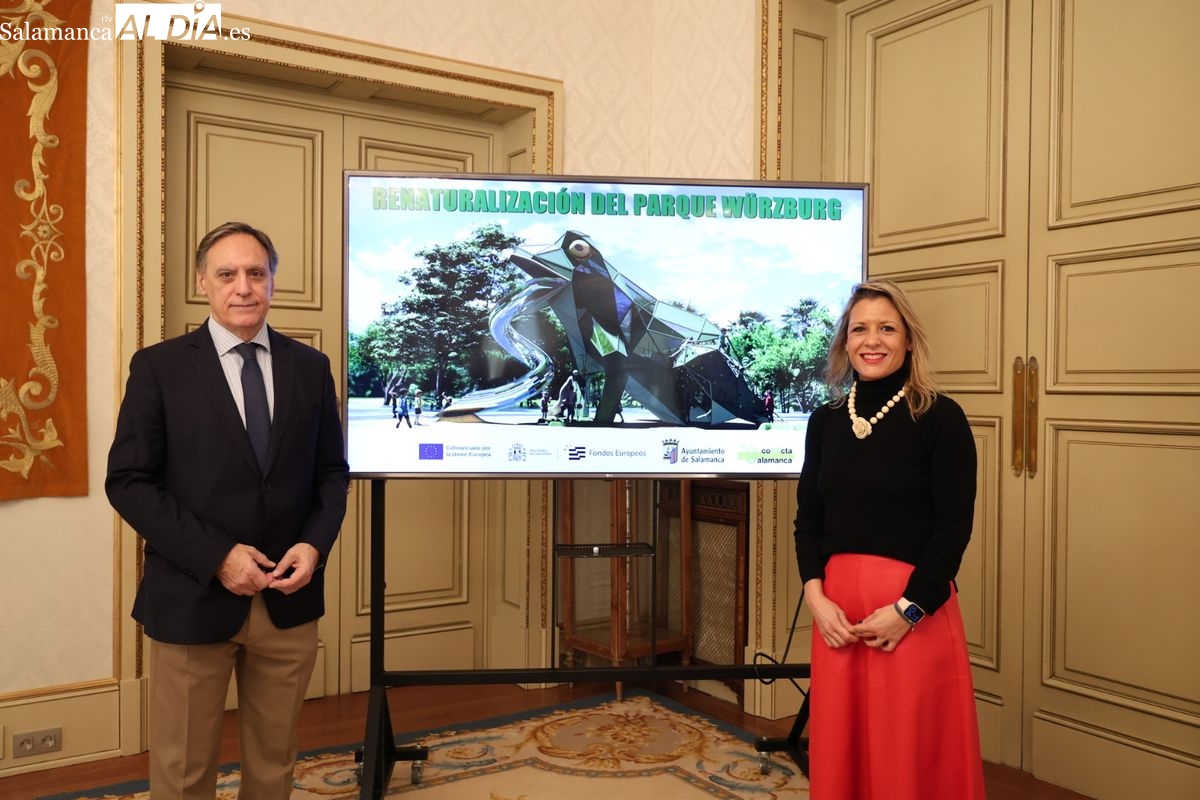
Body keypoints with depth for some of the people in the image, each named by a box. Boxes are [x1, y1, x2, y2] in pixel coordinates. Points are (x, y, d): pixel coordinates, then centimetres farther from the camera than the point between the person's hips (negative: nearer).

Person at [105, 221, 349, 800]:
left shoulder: (310, 366, 5)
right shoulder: (159, 367, -4)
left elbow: (332, 471, 8)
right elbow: (128, 481, -7)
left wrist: (315, 544, -10)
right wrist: (216, 556, -16)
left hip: (290, 598, 2)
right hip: (193, 598, -2)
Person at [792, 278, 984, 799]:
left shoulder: (940, 418, -6)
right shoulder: (825, 420, 8)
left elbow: (954, 527, -9)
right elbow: (807, 519, 8)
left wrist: (907, 610, -15)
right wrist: (816, 598, -5)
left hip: (914, 611, -4)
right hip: (837, 606, 4)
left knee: (912, 756, 6)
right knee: (840, 753, 13)